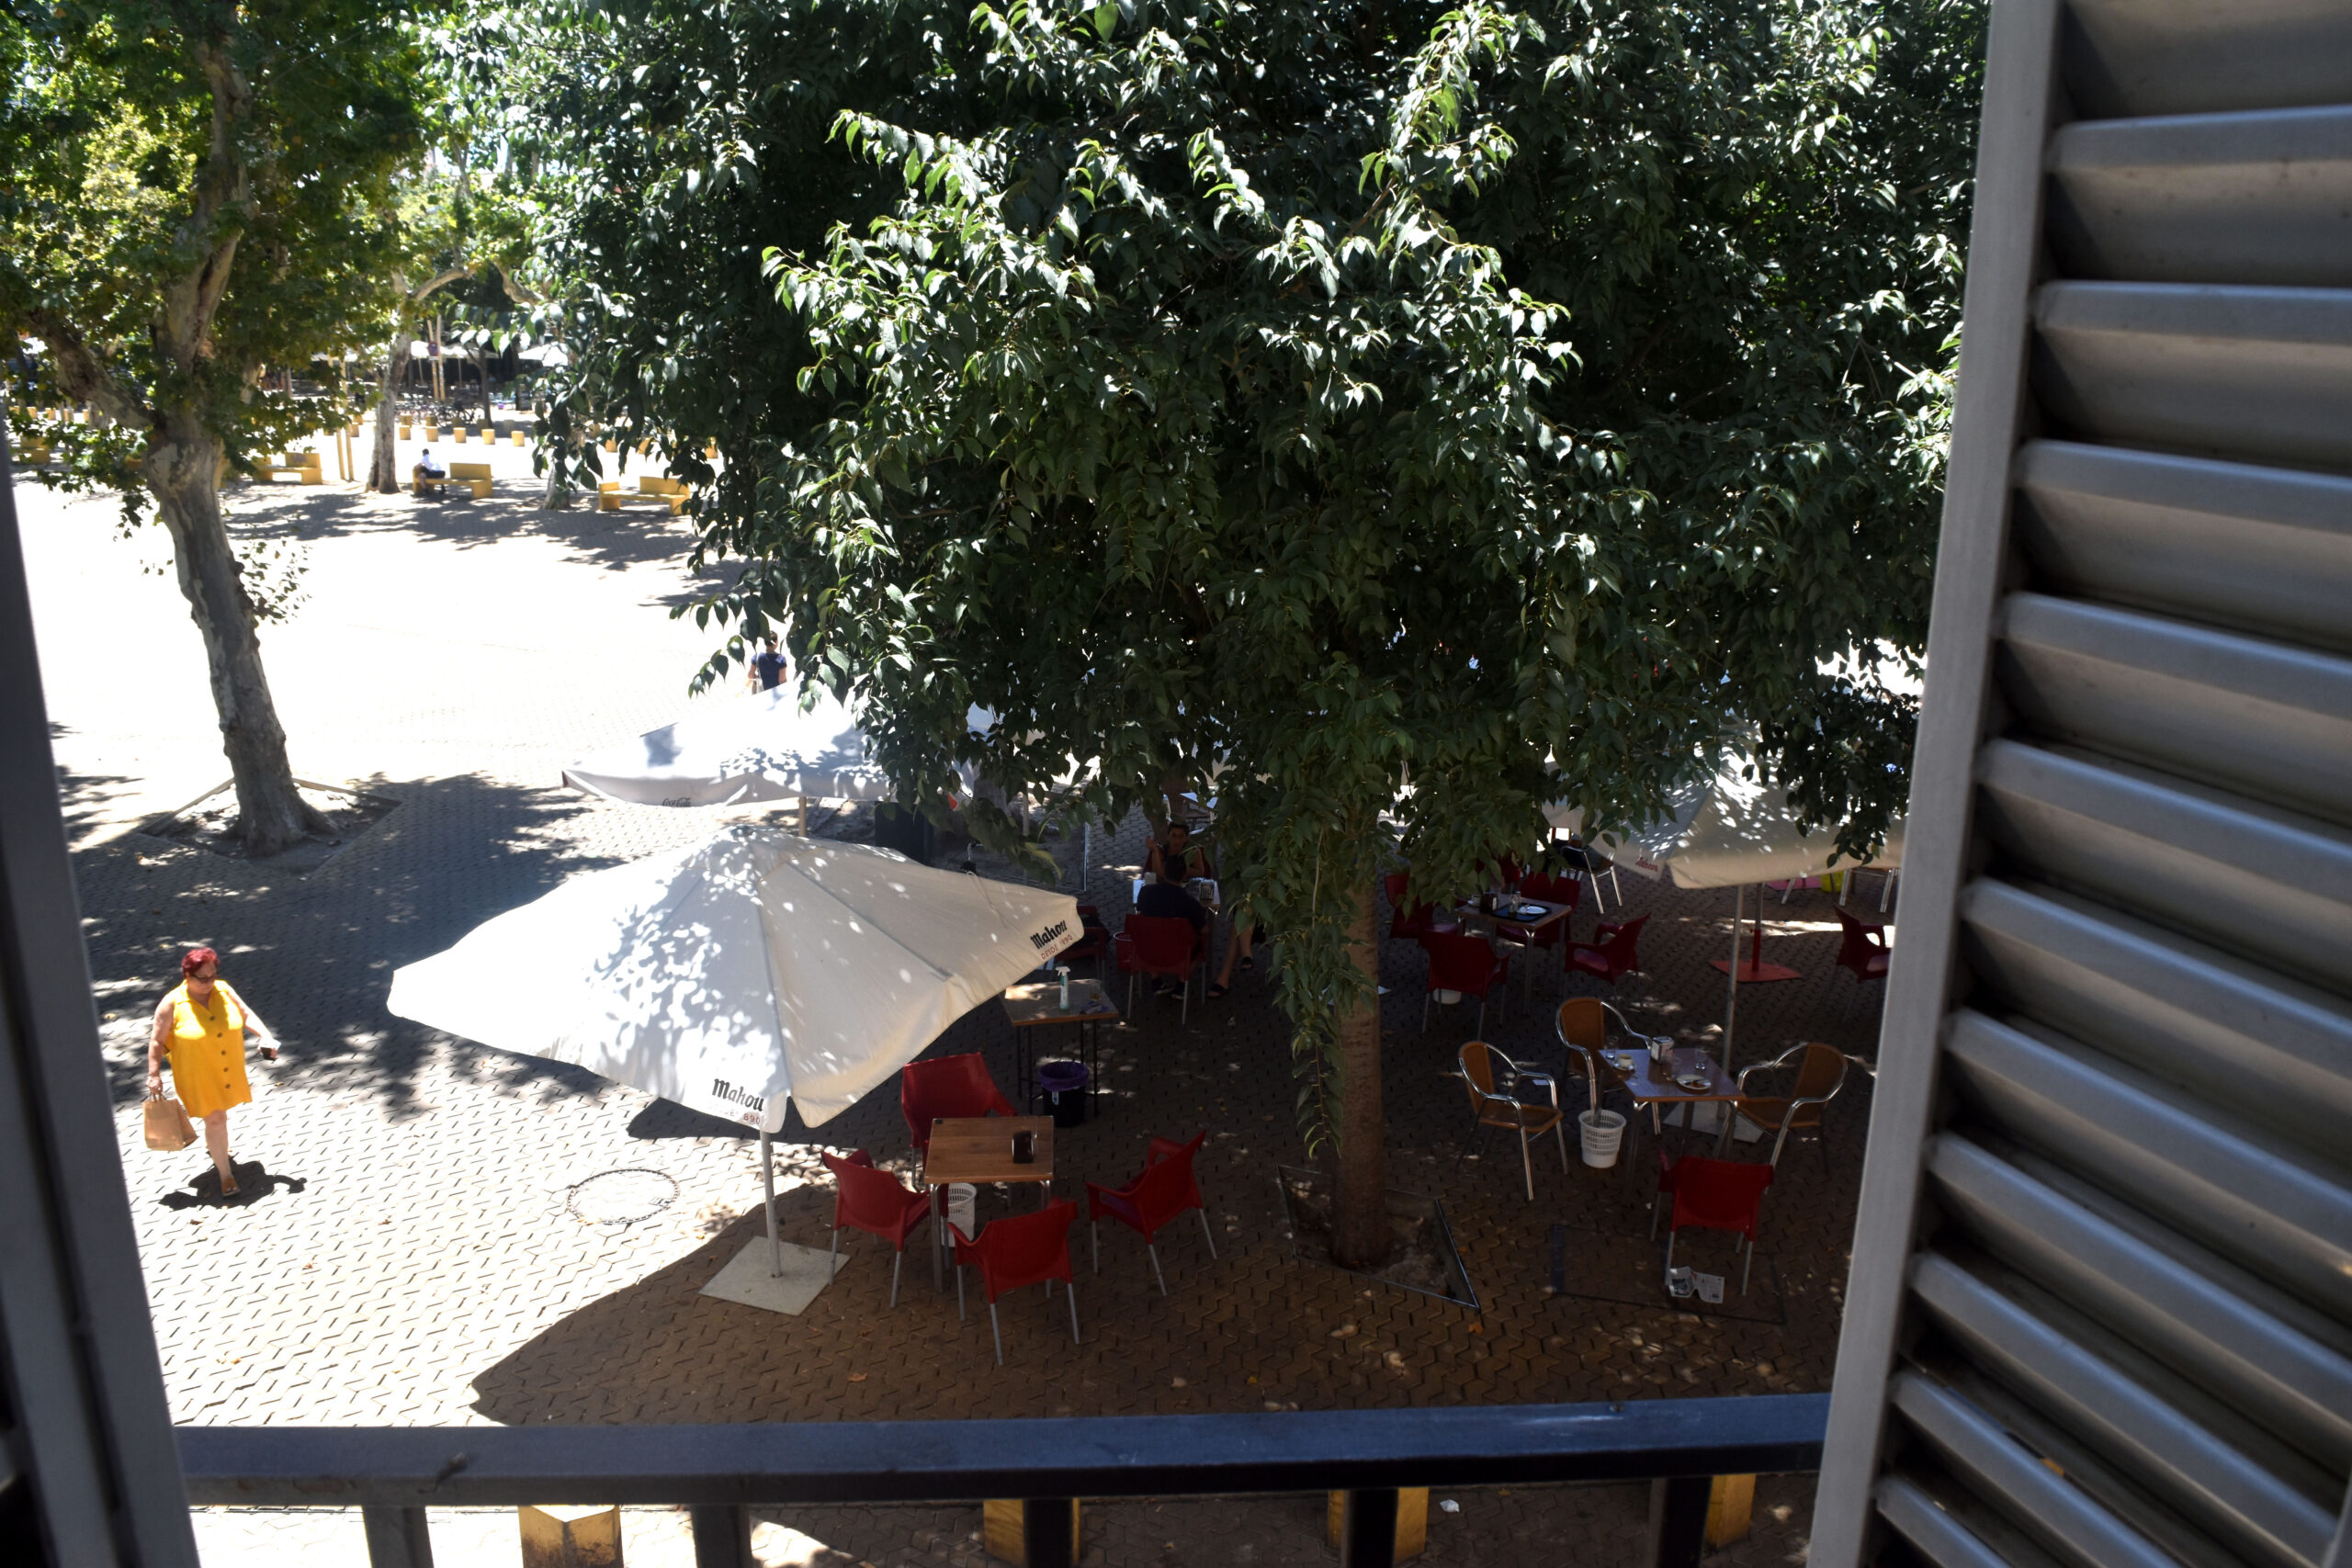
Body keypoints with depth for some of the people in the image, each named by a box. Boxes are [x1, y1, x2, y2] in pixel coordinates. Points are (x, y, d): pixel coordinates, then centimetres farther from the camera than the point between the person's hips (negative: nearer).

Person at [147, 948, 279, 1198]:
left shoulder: (223, 990, -7)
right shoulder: (172, 1005, -18)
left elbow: (246, 1015, 1)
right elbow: (158, 1042, -10)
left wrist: (265, 1035, -14)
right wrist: (154, 1075, -10)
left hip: (228, 1070, 5)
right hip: (198, 1075, -5)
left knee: (218, 1114, 24)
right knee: (215, 1120, -5)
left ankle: (212, 1148, 52)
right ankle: (226, 1175, 5)